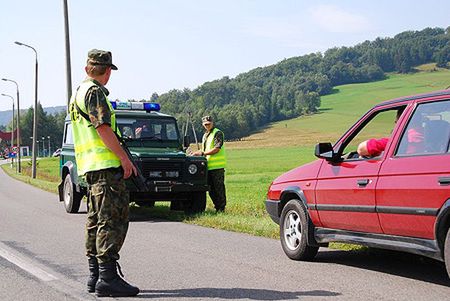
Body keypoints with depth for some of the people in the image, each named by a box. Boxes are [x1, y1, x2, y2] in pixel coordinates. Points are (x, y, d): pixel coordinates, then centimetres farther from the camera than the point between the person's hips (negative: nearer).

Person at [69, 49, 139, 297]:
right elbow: (102, 127, -18)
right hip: (105, 164, -10)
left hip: (90, 166, 10)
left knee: (96, 220, 12)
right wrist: (124, 158, -16)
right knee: (112, 220, -11)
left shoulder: (78, 93, 22)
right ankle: (107, 278, -14)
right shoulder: (94, 91, -9)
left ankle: (95, 276, 16)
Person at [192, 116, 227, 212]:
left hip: (217, 166, -8)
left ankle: (221, 208, 0)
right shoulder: (205, 135, 19)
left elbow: (216, 149, -17)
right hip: (208, 166, 8)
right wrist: (198, 153, 7)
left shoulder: (218, 133, -7)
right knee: (211, 189, 10)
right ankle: (217, 206, 18)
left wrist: (202, 153, -19)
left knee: (219, 188, -5)